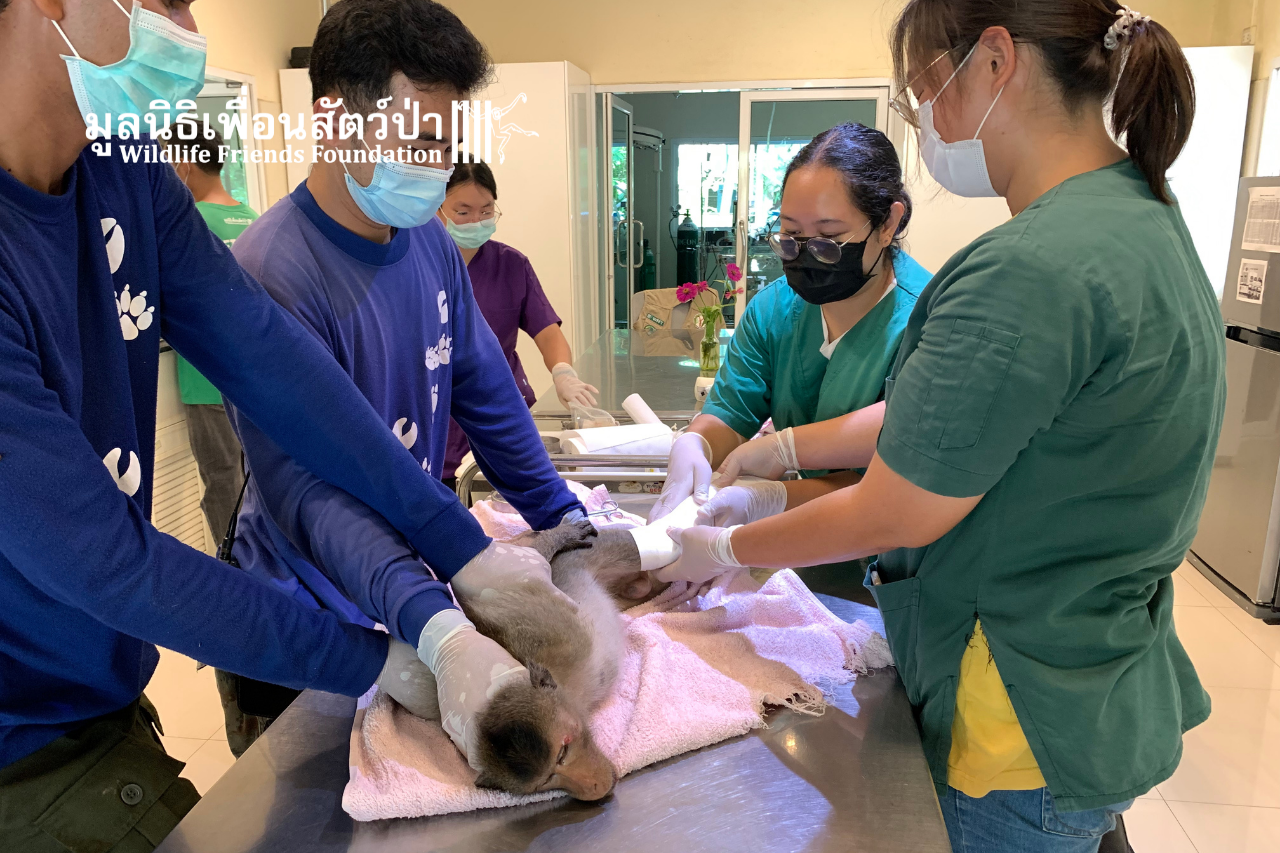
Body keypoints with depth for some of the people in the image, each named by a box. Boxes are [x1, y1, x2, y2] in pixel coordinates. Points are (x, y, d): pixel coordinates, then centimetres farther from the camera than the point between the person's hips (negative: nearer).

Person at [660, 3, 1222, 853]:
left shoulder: (1032, 271, -30)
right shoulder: (1141, 218, 3)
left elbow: (896, 517, -22)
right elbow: (936, 415, 8)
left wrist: (727, 550, -7)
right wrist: (783, 449, 10)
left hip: (1029, 731, -8)